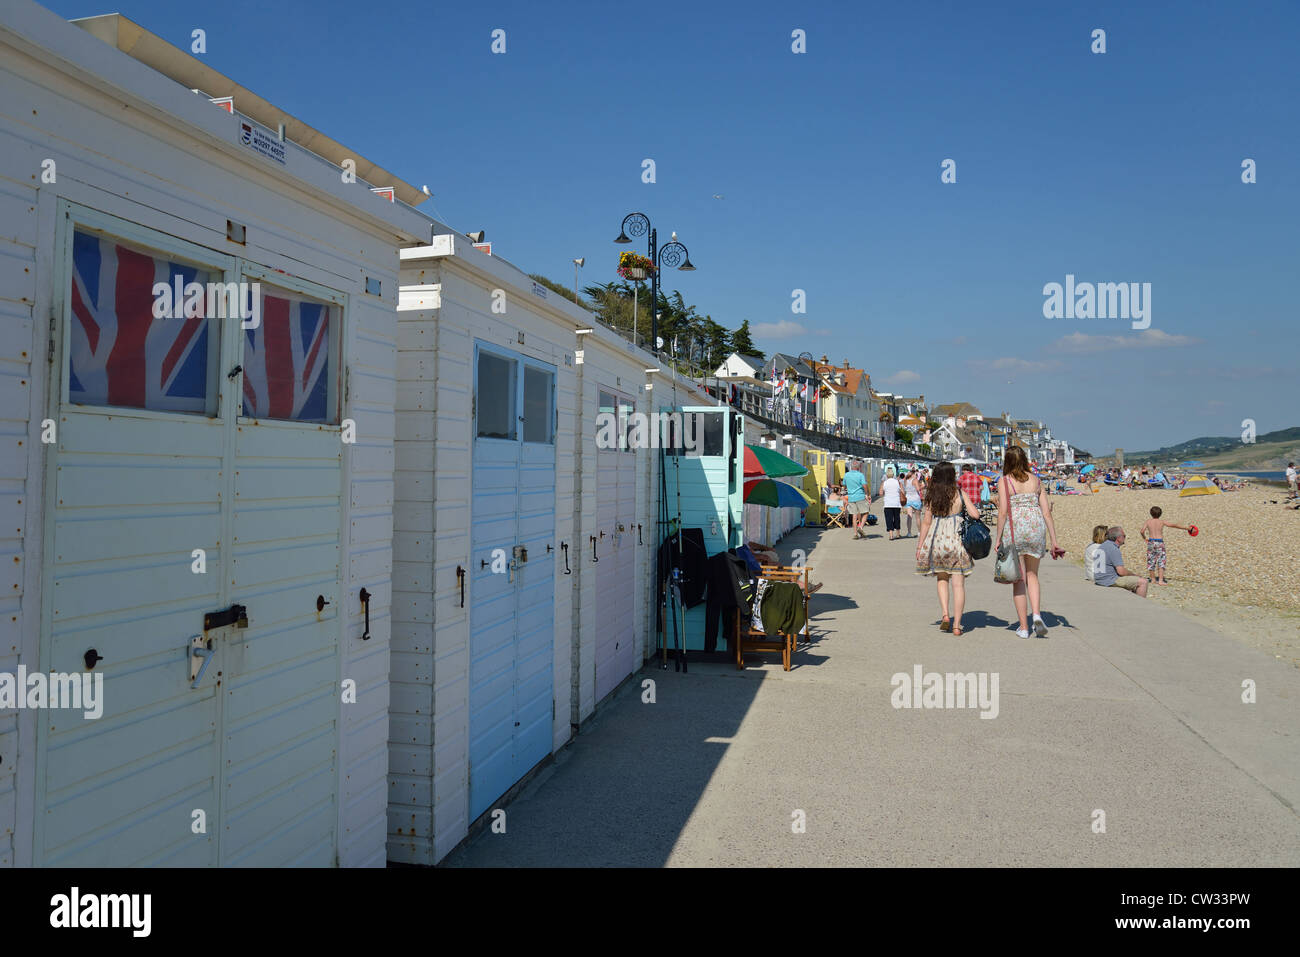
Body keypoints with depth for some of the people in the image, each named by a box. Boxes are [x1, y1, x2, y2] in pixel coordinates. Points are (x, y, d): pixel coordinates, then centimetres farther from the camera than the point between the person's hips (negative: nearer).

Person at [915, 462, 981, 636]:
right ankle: (956, 625, 4)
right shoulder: (959, 494, -2)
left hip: (936, 539, 1)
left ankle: (945, 615, 4)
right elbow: (975, 515, -5)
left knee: (941, 578, 20)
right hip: (957, 540, -1)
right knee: (958, 584, 4)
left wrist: (920, 545, 5)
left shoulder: (932, 495, 0)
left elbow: (926, 521, 0)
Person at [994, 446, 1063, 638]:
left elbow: (1003, 513, -9)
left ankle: (1024, 627, 9)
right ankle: (1037, 615, -3)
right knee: (1032, 575, 18)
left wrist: (998, 538, -3)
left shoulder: (1004, 481, -1)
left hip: (1015, 529, -3)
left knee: (1019, 579, 6)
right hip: (1036, 529, 3)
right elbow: (1047, 512, 7)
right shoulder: (1036, 480, 10)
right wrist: (1054, 541, 9)